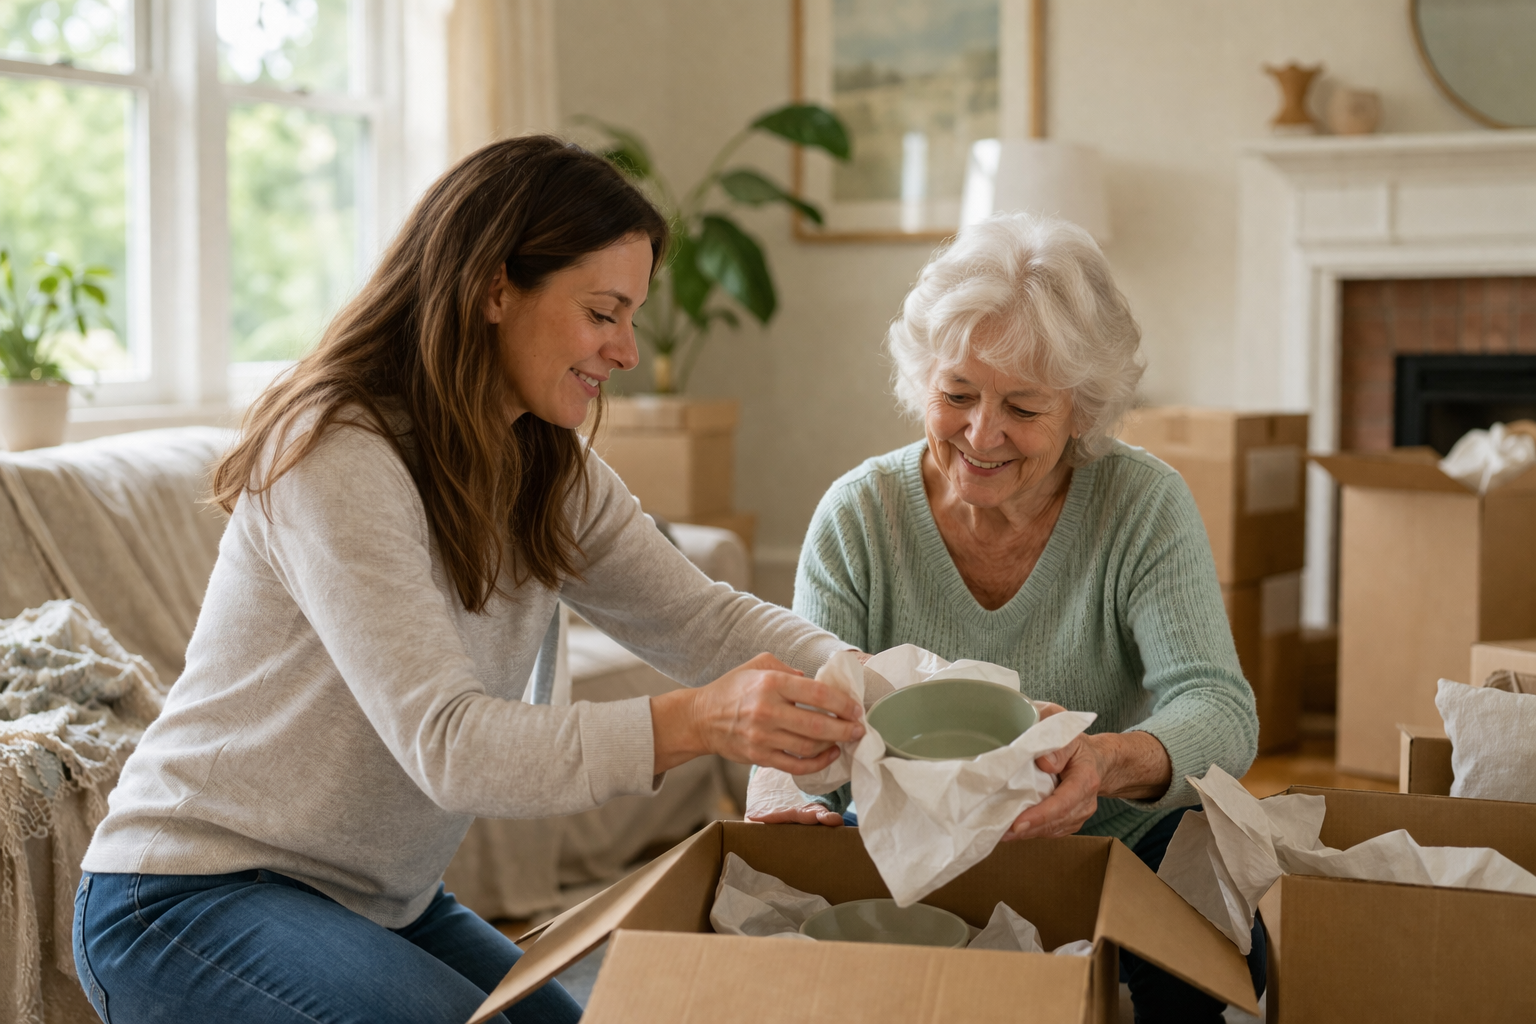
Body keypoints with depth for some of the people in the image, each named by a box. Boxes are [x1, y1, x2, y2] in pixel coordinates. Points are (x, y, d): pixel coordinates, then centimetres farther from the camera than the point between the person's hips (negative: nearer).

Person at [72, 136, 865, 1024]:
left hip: (376, 904, 8)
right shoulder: (336, 460, -24)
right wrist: (691, 725, -45)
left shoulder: (551, 470, 4)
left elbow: (701, 616, -2)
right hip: (189, 899, -8)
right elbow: (447, 745, -32)